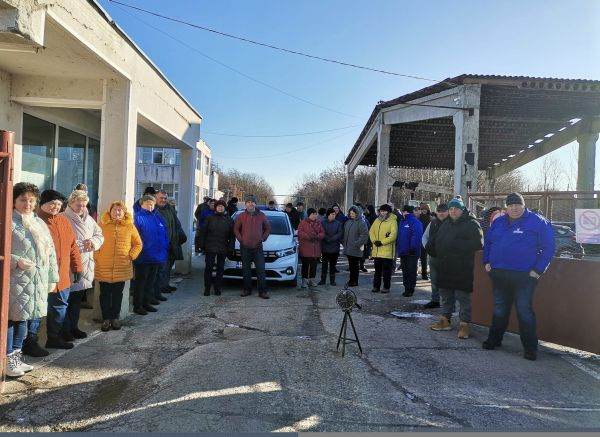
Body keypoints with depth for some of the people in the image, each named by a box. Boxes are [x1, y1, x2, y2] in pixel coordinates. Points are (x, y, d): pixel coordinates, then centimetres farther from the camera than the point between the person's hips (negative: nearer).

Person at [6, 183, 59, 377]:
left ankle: (16, 357, 25)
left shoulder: (40, 223, 14)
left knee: (22, 318, 15)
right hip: (15, 281, -6)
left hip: (38, 281, 6)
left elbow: (50, 252, 16)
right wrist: (16, 261, -21)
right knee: (11, 318, 0)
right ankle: (8, 360, 12)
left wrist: (52, 278, 13)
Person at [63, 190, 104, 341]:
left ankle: (73, 326, 29)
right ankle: (65, 330, 9)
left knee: (78, 298, 16)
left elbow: (99, 235, 18)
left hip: (86, 264, 7)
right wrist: (81, 245, -20)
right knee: (68, 298, -3)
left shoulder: (89, 219, 15)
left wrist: (93, 242, -2)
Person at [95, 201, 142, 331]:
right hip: (104, 267, -1)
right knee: (105, 294, 7)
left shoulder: (130, 226, 3)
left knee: (118, 294, 11)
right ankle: (106, 319, 19)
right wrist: (96, 257, -4)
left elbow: (138, 244, 10)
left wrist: (131, 256, -1)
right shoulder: (102, 225, 0)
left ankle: (115, 318, 23)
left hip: (122, 267, 1)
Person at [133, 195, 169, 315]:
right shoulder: (138, 217, -9)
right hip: (143, 256, -7)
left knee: (151, 281, 16)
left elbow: (164, 234, 16)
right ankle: (137, 306, 12)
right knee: (141, 281, 3)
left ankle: (146, 303, 27)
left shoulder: (157, 217, 11)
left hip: (157, 255, 7)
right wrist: (140, 248, -21)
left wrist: (164, 249, 11)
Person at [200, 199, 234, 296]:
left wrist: (231, 247, -2)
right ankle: (207, 288, 9)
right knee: (208, 268, 0)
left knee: (220, 268, 7)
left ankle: (217, 288, 17)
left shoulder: (229, 220, 7)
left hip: (223, 249, 1)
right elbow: (204, 233, 6)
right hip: (210, 248, -1)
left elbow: (232, 235, 7)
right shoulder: (210, 219, 6)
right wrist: (203, 246, -1)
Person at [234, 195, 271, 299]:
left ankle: (262, 291, 2)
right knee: (246, 270, 8)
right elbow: (236, 229, 10)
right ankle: (247, 290, 18)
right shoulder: (241, 216, 3)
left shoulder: (261, 216, 5)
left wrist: (263, 238, 2)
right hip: (245, 248, 1)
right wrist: (240, 239, -2)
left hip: (258, 247, 0)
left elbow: (268, 228, 13)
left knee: (261, 269, -3)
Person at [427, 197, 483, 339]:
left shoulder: (471, 224, -6)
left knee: (463, 297, -2)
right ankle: (445, 320, 27)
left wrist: (457, 245, -17)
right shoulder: (446, 224, 16)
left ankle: (464, 325, 7)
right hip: (445, 267, 8)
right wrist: (437, 253, 10)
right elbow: (434, 240, 25)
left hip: (462, 269, -7)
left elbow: (478, 243, -17)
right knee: (446, 296, 16)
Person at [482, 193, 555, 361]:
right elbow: (487, 242, 20)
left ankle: (530, 347, 11)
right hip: (498, 274, 5)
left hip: (524, 276, -5)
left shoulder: (538, 222, -6)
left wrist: (537, 270, -13)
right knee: (499, 309, 15)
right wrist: (487, 262, 9)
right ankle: (494, 339, 28)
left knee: (524, 311, -1)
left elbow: (548, 247, -7)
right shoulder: (498, 222, 10)